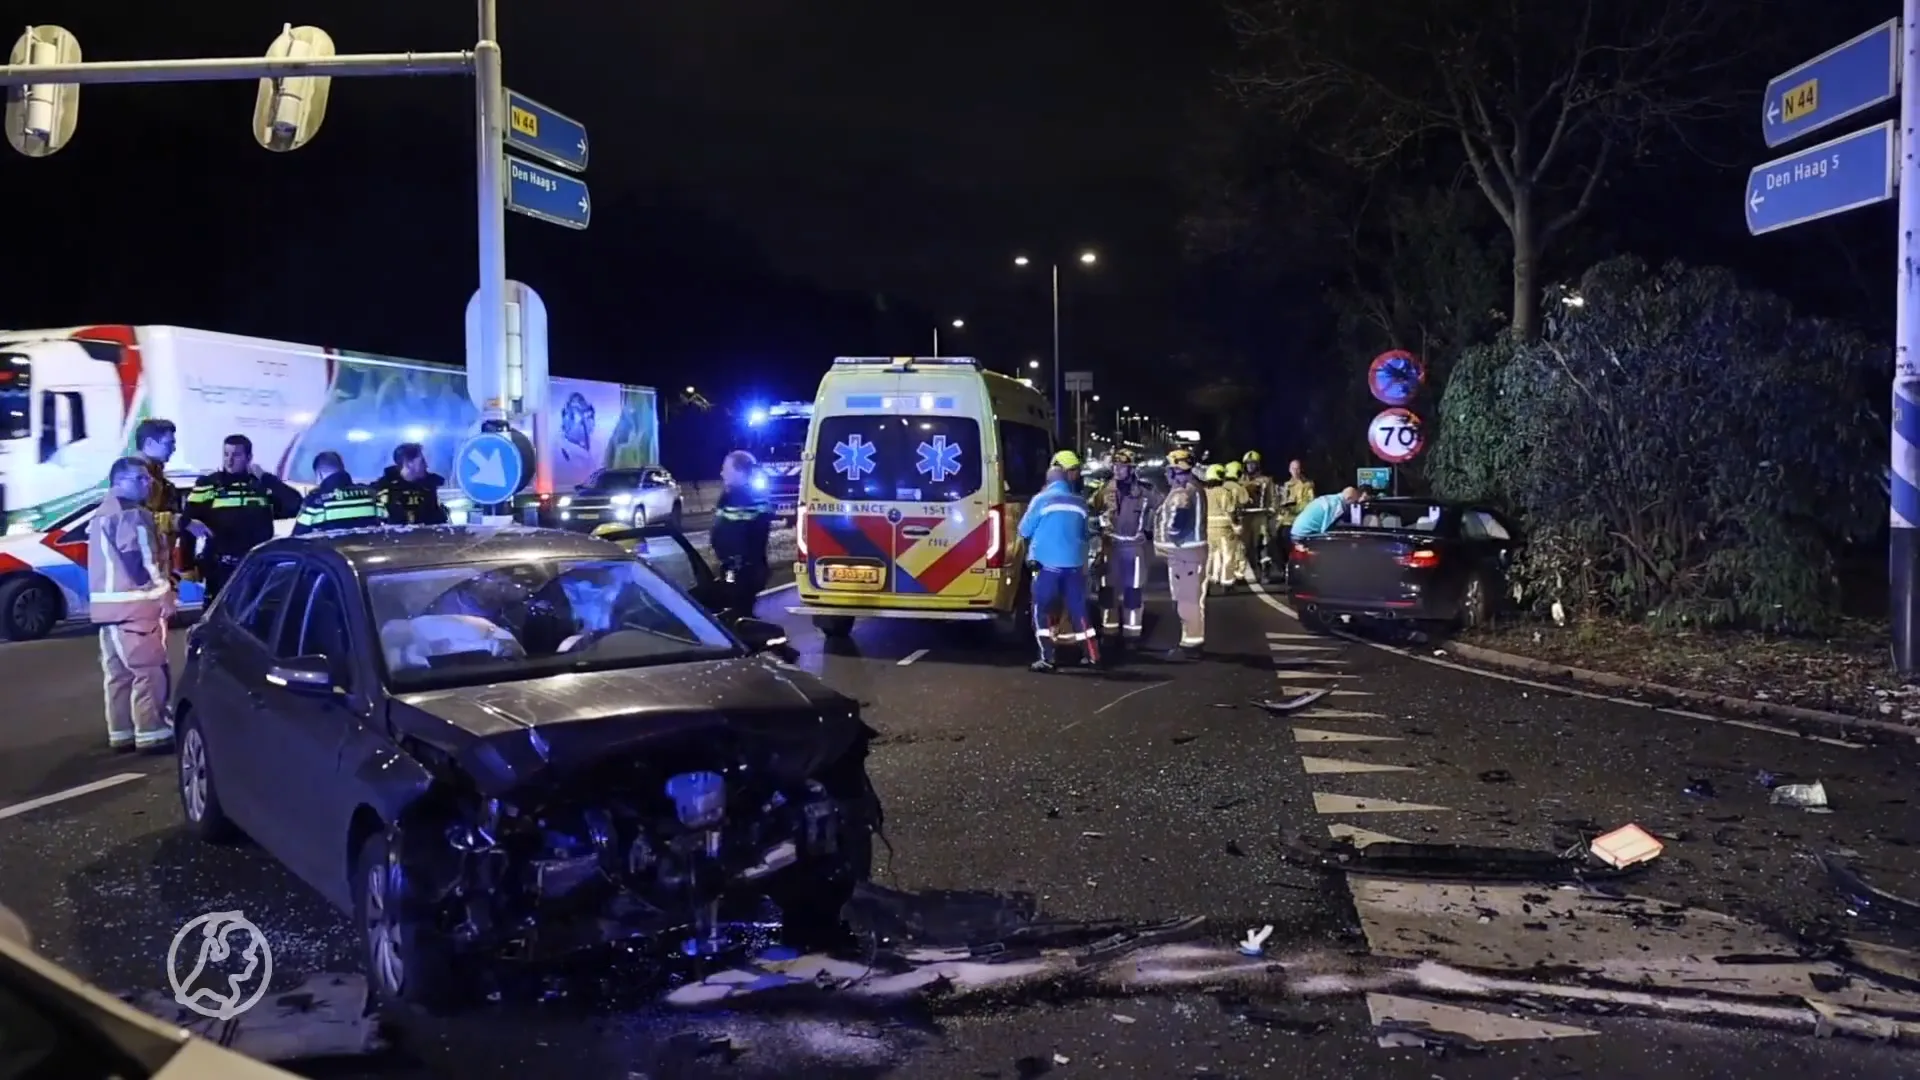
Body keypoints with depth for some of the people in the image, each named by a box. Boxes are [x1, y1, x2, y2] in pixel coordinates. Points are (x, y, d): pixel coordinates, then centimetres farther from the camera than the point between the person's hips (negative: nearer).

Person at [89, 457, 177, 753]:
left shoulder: (102, 514, 22)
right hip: (134, 603, -11)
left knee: (119, 672, 13)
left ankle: (121, 732, 18)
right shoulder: (133, 515, -13)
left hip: (109, 603, 11)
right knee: (149, 670, -9)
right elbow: (147, 561, -18)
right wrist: (164, 594, -13)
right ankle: (151, 733, -9)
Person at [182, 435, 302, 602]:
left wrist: (266, 478, -11)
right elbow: (187, 522, 2)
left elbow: (295, 505, -9)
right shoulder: (208, 485, 2)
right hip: (220, 569, -1)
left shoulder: (264, 484, 5)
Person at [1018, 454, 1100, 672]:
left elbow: (1024, 531, 3)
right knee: (1078, 608, 14)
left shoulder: (1041, 500, -4)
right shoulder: (1080, 503, 6)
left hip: (1047, 564, -4)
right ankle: (1092, 654, 17)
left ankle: (1047, 658, -4)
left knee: (1042, 610, 4)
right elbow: (1086, 535, 17)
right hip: (1074, 564, 4)